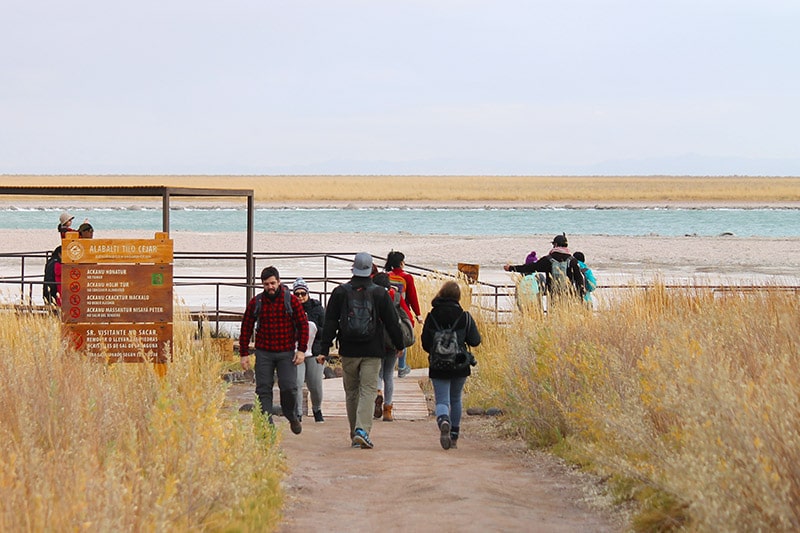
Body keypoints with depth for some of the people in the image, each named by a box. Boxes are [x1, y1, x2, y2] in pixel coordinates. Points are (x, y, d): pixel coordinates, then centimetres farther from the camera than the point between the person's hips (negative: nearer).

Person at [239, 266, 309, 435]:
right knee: (263, 389, -3)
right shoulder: (256, 302, 3)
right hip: (263, 353, 2)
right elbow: (246, 328, 9)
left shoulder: (291, 300, -1)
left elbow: (303, 324, 2)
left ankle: (292, 417, 17)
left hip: (286, 353, -2)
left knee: (289, 387, -10)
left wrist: (301, 350, -5)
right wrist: (244, 354, 6)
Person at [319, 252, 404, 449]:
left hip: (348, 352, 1)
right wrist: (399, 344, 16)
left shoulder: (340, 292, 1)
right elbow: (392, 322, 2)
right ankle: (362, 430, -20)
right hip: (372, 352, -1)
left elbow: (330, 323, 1)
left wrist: (325, 349, 5)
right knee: (368, 391, -2)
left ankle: (355, 435, 15)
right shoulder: (380, 293, -2)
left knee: (351, 392, 12)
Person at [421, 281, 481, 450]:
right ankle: (454, 437, 22)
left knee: (442, 400, -1)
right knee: (455, 400, 18)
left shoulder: (432, 317, -4)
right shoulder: (464, 317, -6)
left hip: (438, 366, -1)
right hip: (460, 366, 1)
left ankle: (443, 421, -34)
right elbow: (475, 340, -5)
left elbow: (425, 343, 0)